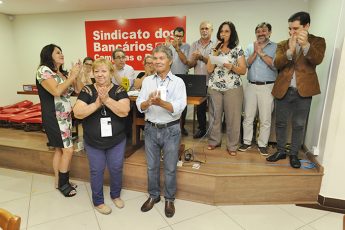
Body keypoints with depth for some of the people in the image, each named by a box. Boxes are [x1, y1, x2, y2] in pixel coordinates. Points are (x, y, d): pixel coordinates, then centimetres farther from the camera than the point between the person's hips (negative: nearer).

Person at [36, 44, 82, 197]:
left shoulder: (64, 73, 10)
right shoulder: (43, 70, -10)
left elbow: (78, 90, 5)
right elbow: (56, 91, -23)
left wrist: (76, 75, -8)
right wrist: (72, 76, -17)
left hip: (65, 116, 7)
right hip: (54, 117, -7)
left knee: (59, 149, 13)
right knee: (68, 149, -5)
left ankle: (59, 182, 26)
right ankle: (63, 184, 12)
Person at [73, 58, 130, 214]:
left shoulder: (119, 90, -7)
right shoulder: (87, 90, -7)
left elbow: (124, 111, -21)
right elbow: (77, 113, -16)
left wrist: (106, 99, -29)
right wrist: (97, 104, -27)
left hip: (117, 141, 1)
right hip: (93, 142, 0)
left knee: (116, 169, 16)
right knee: (96, 171, 14)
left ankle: (115, 195, 42)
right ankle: (98, 201, 35)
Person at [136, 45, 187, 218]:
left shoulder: (178, 82, -6)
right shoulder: (147, 81, 3)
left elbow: (179, 107, -18)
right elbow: (139, 106, -6)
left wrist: (160, 102, -33)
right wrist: (149, 102, -27)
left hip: (171, 130, -2)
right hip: (151, 129, 3)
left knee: (170, 168, 11)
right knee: (151, 166, 16)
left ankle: (169, 199, 32)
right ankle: (153, 195, 38)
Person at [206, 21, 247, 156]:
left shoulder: (238, 49, 3)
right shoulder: (215, 49, 11)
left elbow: (243, 70, 0)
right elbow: (209, 69, 3)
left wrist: (231, 67, -18)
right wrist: (216, 52, -3)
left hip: (233, 88, -2)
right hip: (214, 87, 3)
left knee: (232, 117, -1)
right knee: (215, 115, 8)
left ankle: (232, 146, 11)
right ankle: (214, 141, 24)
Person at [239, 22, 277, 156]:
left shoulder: (276, 47, 2)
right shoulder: (250, 47, 11)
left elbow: (275, 65, -12)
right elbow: (246, 64, 0)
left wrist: (261, 52, -10)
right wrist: (255, 52, -9)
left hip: (267, 87, -2)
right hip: (251, 86, 3)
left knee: (265, 119, 2)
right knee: (248, 117, 7)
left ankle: (262, 144, 17)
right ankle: (247, 142, 21)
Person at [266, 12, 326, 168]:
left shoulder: (317, 41, 2)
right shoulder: (283, 45, 7)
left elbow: (317, 60, -18)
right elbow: (276, 63, -9)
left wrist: (305, 45, -36)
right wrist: (290, 51, -27)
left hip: (304, 91, -2)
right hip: (283, 90, 2)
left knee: (299, 125, 8)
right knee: (280, 123, 10)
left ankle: (294, 154, 24)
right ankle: (281, 151, 27)